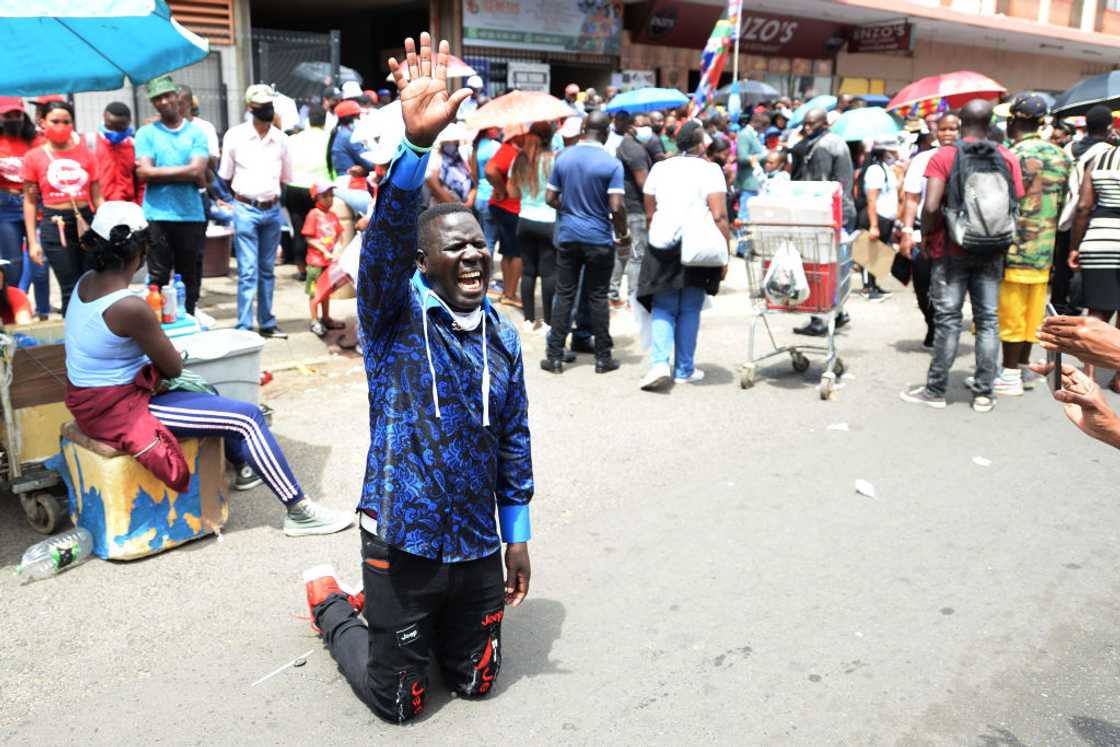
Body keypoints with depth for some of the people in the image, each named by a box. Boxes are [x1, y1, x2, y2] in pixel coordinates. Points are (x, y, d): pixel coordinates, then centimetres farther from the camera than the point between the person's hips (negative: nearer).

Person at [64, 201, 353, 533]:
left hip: (93, 400, 10)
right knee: (248, 417, -7)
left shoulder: (86, 282, 1)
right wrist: (175, 355, 6)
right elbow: (173, 367, -14)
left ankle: (244, 467, 46)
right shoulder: (130, 307, -27)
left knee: (203, 389, 29)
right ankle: (298, 511, 2)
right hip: (119, 411, -10)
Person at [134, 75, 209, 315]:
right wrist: (185, 173, -7)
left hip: (192, 215, 1)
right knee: (158, 280, 0)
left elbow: (197, 171, -7)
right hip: (157, 216, -1)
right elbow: (144, 173, -6)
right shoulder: (146, 133, 7)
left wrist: (158, 171, -5)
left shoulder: (196, 133, 7)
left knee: (190, 279, 9)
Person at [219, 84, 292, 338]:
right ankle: (244, 327, -4)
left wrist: (272, 196, 11)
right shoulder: (235, 136, -3)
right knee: (248, 271, -7)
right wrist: (246, 195, 8)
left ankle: (267, 323, 21)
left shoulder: (281, 139, 5)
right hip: (246, 210, -3)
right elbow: (226, 176, 6)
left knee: (267, 270, 12)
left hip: (272, 210, 4)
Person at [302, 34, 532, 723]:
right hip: (402, 542, -4)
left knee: (477, 683, 19)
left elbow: (514, 441, 8)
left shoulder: (502, 337, 2)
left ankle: (415, 628, 47)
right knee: (398, 702, 13)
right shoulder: (394, 314, -11)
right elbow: (386, 237, -32)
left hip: (478, 545, 5)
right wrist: (417, 142, -46)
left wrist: (517, 534, 10)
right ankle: (333, 606, 39)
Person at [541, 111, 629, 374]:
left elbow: (551, 198, 4)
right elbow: (616, 207, -16)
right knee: (598, 297, 6)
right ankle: (603, 357, 13)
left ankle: (555, 357, 8)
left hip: (568, 236, 3)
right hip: (599, 239, -3)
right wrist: (624, 234, -1)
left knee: (564, 296, 7)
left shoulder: (563, 158, 1)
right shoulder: (612, 163, -10)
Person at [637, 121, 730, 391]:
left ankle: (659, 362, -10)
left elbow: (650, 214, 14)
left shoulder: (659, 168, 10)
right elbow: (719, 216, -10)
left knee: (663, 309, 8)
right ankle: (684, 370, 15)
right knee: (689, 311, 8)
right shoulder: (710, 170, -3)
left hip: (661, 248, 3)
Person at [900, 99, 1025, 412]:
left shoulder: (944, 156, -8)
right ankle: (983, 392, 13)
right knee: (987, 320, 8)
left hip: (952, 249, -3)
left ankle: (935, 390, 7)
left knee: (947, 319, 2)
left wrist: (926, 236, -1)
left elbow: (931, 207, -17)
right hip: (991, 251, 3)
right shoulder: (1008, 158, 2)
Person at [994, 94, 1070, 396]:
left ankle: (1010, 374, 4)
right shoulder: (1059, 155, 9)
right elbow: (1062, 201, 13)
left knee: (1011, 312, 0)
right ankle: (1024, 367, 22)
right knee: (1032, 312, 14)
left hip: (1016, 247, -7)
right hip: (1045, 248, 7)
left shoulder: (1015, 156, -14)